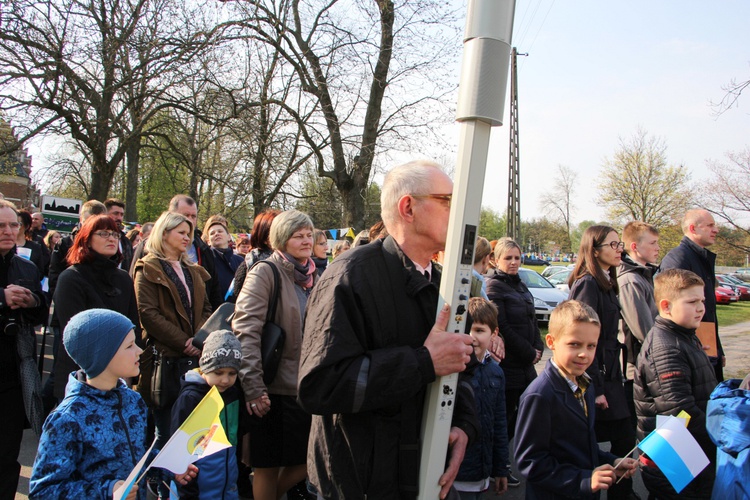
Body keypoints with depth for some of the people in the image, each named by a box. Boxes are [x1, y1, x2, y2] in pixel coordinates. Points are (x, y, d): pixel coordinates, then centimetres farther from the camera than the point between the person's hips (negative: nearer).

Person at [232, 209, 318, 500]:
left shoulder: (314, 277, 11)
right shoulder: (265, 273, -9)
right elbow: (245, 330, -18)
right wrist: (253, 387, -22)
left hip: (308, 387, 6)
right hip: (274, 389, -6)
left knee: (308, 459, 11)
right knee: (268, 466, 6)